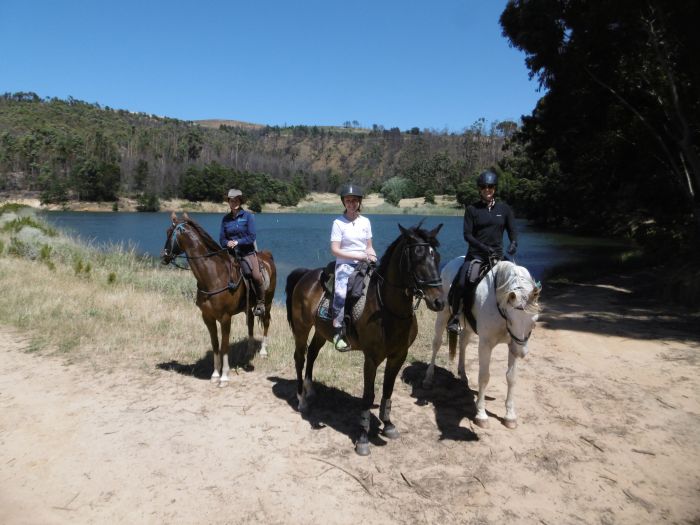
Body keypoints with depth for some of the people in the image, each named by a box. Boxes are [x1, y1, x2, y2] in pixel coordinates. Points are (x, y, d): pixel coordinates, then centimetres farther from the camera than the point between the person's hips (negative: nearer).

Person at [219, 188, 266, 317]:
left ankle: (260, 303, -7)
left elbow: (252, 237, -7)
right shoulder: (226, 218, 9)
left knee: (256, 276, -24)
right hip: (231, 253, 4)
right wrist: (227, 243, -13)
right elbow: (222, 239, 9)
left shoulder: (248, 216, -2)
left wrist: (237, 242, -16)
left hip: (247, 252, -4)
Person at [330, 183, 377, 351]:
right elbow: (335, 250, -9)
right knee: (341, 293, -24)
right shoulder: (338, 223, -3)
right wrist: (358, 256, -13)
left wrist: (373, 256, -6)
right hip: (345, 264, -5)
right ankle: (338, 333, -16)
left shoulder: (365, 221, 11)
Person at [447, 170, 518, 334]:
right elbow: (467, 234, -3)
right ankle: (455, 317, -5)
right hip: (476, 254, -2)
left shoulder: (504, 209, 9)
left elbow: (512, 230, 7)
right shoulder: (472, 209, 2)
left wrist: (513, 244, -15)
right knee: (462, 283, -19)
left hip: (497, 254, 2)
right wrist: (483, 247, -18)